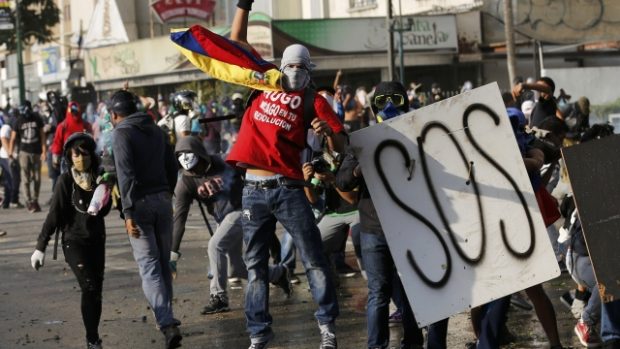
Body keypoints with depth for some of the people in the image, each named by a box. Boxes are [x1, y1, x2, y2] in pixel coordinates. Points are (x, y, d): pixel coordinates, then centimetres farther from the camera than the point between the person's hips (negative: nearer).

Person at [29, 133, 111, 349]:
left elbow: (104, 210, 3)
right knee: (89, 287, -15)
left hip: (96, 240, 4)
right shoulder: (66, 180, -11)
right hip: (74, 240, -4)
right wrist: (41, 247, -10)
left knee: (96, 290, 7)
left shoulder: (99, 178, 0)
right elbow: (54, 214, -10)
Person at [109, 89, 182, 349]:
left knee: (149, 265, -8)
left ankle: (167, 323, -19)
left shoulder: (122, 133, -7)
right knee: (164, 262, 15)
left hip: (140, 202, -6)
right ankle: (165, 315, 24)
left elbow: (126, 175, -16)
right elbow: (172, 167, 13)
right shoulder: (156, 130, 13)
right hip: (162, 199, 6)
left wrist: (128, 212, -18)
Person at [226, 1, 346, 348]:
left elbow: (340, 146, -5)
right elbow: (237, 40, 20)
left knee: (314, 259, 0)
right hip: (254, 190, 3)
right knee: (256, 265, 8)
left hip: (288, 188, -3)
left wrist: (329, 131, -26)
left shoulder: (313, 101, 4)